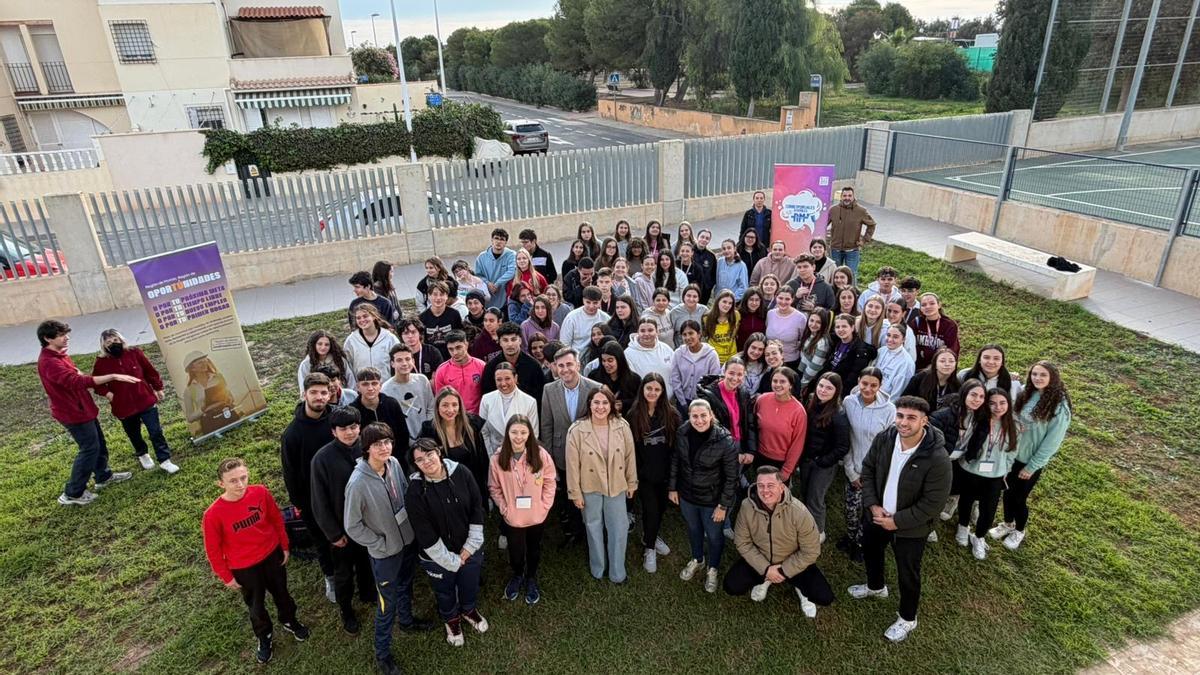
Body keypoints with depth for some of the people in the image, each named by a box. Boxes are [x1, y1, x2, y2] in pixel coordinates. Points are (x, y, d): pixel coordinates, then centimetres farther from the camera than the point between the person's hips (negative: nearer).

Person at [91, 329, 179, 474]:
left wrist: (158, 388, 9)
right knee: (134, 435, 18)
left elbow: (150, 371, 5)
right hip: (123, 406, 1)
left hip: (146, 401, -1)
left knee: (156, 432, -2)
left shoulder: (134, 353, -3)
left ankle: (165, 460, 6)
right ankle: (142, 455, 44)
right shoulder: (101, 362, -4)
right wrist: (106, 392, -10)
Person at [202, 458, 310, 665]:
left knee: (281, 593, 25)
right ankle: (264, 636, 51)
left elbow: (277, 519, -4)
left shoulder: (261, 492, -22)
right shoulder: (213, 514, -28)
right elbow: (213, 549, -13)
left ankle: (289, 621, 55)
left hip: (272, 555, 2)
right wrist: (226, 577, -4)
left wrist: (284, 546, 5)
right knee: (256, 605, 22)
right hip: (244, 568, -2)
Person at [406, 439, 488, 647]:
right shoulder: (415, 491, -22)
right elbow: (425, 535, -19)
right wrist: (452, 561, -14)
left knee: (470, 585, 25)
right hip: (438, 557, -2)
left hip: (470, 549, 2)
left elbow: (477, 509, -8)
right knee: (445, 593, 23)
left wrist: (469, 548, -9)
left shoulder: (461, 473, -15)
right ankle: (451, 619, 54)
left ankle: (469, 610, 56)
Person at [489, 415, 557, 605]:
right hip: (512, 517, 0)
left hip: (537, 516, 1)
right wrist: (503, 508, -9)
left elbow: (550, 481, -5)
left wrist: (544, 505, -9)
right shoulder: (498, 458, -16)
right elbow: (494, 487, -4)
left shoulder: (540, 454, -16)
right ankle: (517, 575, 48)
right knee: (515, 552, 14)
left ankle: (531, 579, 50)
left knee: (534, 549, 21)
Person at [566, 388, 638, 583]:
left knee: (619, 529, 9)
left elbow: (629, 457, -2)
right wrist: (575, 493, -8)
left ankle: (617, 572, 30)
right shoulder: (577, 430, -19)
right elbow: (572, 464, -12)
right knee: (594, 528, 18)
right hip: (590, 487, -1)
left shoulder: (622, 426, -13)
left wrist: (631, 483, 5)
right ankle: (598, 569, 39)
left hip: (617, 486, 1)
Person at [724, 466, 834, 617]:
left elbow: (810, 552, -17)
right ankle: (764, 580, 14)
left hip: (793, 563, -2)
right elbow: (742, 543, -11)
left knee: (824, 598, -19)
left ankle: (800, 587, 16)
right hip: (759, 561, 2)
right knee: (731, 586, -17)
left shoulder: (798, 511, -28)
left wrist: (784, 571, -17)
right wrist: (765, 569, -18)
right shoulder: (747, 507, -24)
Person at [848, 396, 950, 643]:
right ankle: (876, 586, 59)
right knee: (870, 553, 29)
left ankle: (907, 618, 40)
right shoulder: (884, 439, -16)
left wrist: (897, 521, -20)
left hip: (910, 527, -5)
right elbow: (867, 470, -2)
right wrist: (872, 505, -12)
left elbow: (933, 503, -23)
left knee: (908, 574, 14)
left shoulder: (937, 458, -30)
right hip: (876, 515, 5)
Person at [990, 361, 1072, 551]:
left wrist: (1032, 466, -12)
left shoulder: (1059, 406, -19)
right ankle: (1007, 523, 43)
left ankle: (1019, 531, 38)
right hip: (1012, 454, 4)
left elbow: (1052, 441, -15)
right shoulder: (1025, 394, -4)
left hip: (1031, 460, -4)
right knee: (1008, 491, 19)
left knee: (1019, 497, 12)